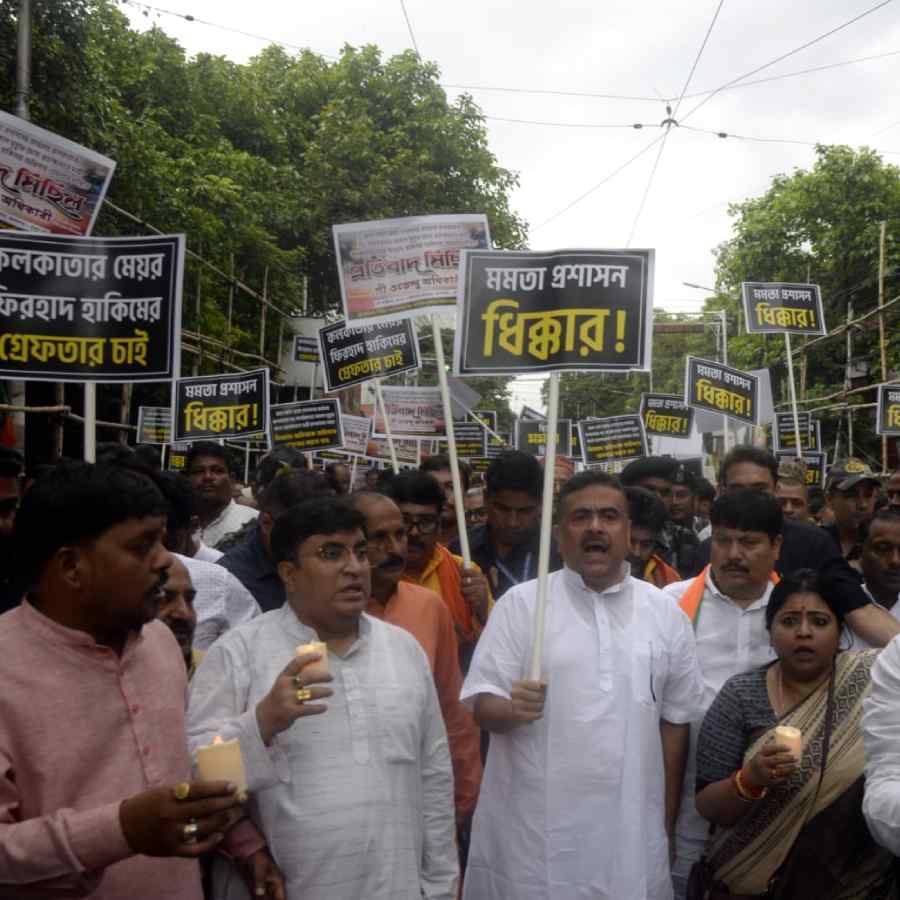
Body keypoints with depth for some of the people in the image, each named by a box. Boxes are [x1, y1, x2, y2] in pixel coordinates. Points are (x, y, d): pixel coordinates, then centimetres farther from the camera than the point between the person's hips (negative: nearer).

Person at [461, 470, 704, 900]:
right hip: (531, 830, -2)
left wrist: (666, 827, 11)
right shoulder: (520, 604, -4)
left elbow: (674, 723, 9)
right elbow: (482, 706, -4)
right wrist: (511, 709, -26)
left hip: (631, 831, 2)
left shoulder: (666, 614, 4)